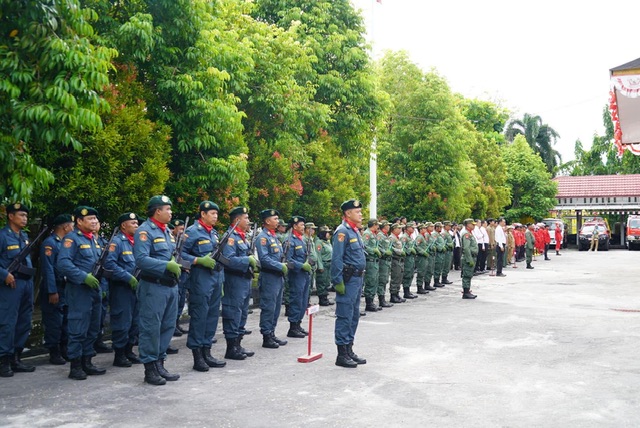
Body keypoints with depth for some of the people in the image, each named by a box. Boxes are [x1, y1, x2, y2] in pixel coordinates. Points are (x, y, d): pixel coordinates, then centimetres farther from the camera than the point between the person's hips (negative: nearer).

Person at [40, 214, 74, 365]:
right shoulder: (49, 243, -12)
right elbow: (48, 269, -18)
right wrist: (52, 292, -21)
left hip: (67, 288, 8)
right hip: (55, 290, -8)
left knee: (66, 322, 13)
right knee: (54, 323, -1)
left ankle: (64, 350, 22)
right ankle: (54, 353, 8)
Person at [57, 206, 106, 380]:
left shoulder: (94, 239, 17)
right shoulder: (72, 238, -9)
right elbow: (63, 263, -20)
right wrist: (84, 277, -23)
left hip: (95, 288, 8)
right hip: (79, 289, -8)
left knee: (93, 329, 12)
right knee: (78, 329, -5)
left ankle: (87, 362, 21)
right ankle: (75, 366, 2)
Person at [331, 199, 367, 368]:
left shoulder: (355, 231, 16)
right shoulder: (342, 231, -14)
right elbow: (336, 259, -19)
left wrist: (360, 278, 19)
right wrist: (338, 282, -21)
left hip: (357, 278, 10)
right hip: (348, 279, -10)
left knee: (354, 316, 14)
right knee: (345, 316, -4)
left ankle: (349, 350, 23)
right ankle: (342, 355, 2)